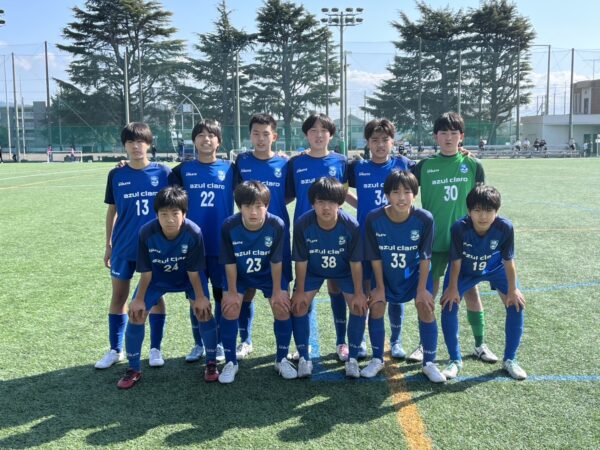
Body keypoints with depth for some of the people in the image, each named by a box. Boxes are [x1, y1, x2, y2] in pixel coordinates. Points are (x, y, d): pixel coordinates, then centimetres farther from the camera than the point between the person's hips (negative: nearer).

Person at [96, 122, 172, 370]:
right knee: (119, 296, 9)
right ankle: (115, 350, 23)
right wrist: (108, 245, 8)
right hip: (124, 246, 2)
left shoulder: (163, 173, -3)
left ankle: (155, 348, 20)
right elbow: (112, 211, 8)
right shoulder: (116, 175, 2)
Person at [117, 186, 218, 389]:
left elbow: (193, 271, -19)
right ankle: (134, 369, 11)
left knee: (203, 310, -16)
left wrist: (200, 297, -17)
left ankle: (211, 362, 6)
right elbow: (146, 272, -17)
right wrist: (139, 299, -13)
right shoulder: (147, 232, -31)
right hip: (158, 276, 1)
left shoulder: (193, 232, -34)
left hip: (187, 275, -1)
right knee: (136, 313, -8)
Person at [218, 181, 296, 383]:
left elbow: (276, 262, -19)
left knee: (283, 309, -9)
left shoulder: (277, 225, -30)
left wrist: (277, 292, -12)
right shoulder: (229, 226, -29)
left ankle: (282, 359, 12)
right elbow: (230, 263, -17)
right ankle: (231, 362, 6)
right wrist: (232, 292, -11)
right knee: (229, 310, -12)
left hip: (269, 274, 0)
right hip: (239, 274, 0)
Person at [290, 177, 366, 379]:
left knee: (359, 307, -12)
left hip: (344, 271, 0)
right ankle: (304, 358, 5)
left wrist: (358, 293, -15)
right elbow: (301, 261, -18)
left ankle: (352, 358, 5)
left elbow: (355, 262, -20)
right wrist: (300, 291, -12)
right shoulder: (303, 224, -31)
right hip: (313, 271, 1)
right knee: (298, 306, -11)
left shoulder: (351, 225, -32)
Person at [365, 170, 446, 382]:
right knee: (376, 307, -7)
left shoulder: (424, 219, -25)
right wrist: (380, 287, -8)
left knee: (426, 308, -11)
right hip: (385, 273, 1)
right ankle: (377, 360, 13)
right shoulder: (374, 219, -24)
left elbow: (425, 257, -15)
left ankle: (429, 363, 6)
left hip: (415, 272, -1)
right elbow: (375, 257, -13)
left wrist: (422, 289, -12)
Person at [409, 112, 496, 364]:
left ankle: (480, 345, 22)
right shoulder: (425, 166, 1)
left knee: (470, 290, 7)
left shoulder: (472, 166, 1)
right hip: (433, 239, 0)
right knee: (428, 292, 7)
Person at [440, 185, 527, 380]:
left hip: (495, 268, 1)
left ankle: (510, 360, 10)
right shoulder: (459, 227, -35)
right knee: (449, 305, -15)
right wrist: (453, 288, -13)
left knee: (516, 305, -9)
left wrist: (512, 290, -12)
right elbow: (456, 261, -21)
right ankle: (455, 360, 3)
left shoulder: (505, 227, -33)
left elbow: (508, 261, -19)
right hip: (465, 270, -1)